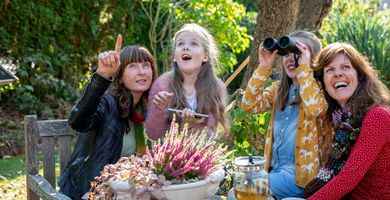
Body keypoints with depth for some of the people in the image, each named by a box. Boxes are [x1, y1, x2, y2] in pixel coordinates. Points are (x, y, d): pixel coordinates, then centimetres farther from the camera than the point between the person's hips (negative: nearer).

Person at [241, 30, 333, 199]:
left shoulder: (320, 89, -7)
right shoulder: (278, 88, 10)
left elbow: (315, 109, -29)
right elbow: (248, 105, -3)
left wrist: (304, 67, -23)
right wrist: (264, 67, -8)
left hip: (301, 174, -6)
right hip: (274, 170, 6)